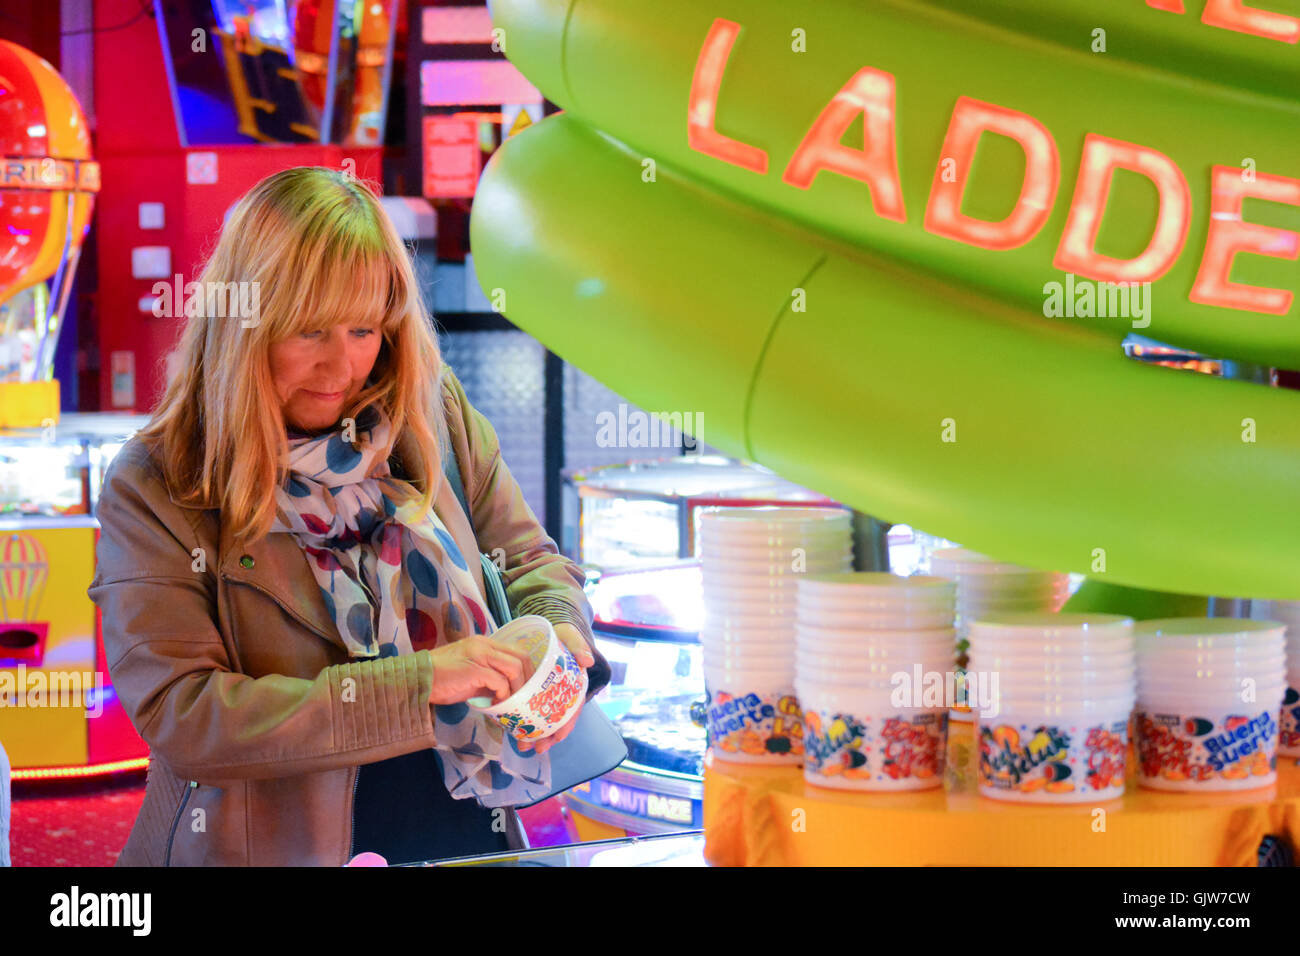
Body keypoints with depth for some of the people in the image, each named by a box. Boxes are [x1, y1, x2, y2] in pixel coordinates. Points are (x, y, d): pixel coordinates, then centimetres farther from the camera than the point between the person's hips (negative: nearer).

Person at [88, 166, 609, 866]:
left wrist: (554, 632, -9)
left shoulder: (435, 415, 5)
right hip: (270, 848, -3)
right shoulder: (151, 492, -7)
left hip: (468, 832, 3)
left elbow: (532, 563, 15)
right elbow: (178, 719, -15)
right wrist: (417, 683, -20)